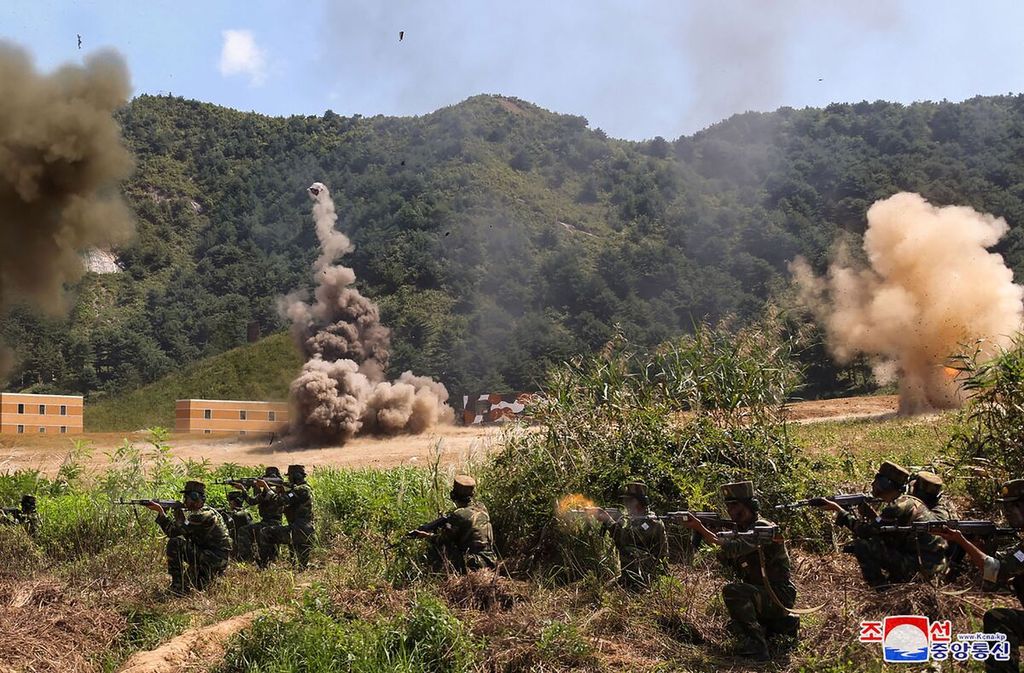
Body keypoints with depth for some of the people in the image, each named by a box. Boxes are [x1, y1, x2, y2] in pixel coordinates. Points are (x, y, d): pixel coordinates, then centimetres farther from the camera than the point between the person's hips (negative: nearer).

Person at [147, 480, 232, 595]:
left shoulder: (203, 516, -17)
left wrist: (161, 511, -12)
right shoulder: (197, 513, 14)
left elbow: (175, 532, -19)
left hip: (215, 558, -10)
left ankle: (178, 587, -16)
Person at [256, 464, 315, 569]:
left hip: (298, 532, -10)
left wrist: (265, 486, -10)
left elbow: (280, 501, -20)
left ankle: (264, 566, 0)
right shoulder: (299, 488, 19)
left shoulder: (302, 490, -14)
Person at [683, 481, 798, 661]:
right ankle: (784, 624, 24)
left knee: (732, 590, -29)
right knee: (735, 626, 18)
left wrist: (701, 528, -40)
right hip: (760, 595, 10)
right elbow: (726, 560, 3)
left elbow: (734, 548, -33)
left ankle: (756, 647, -22)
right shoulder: (741, 531, 11)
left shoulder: (764, 529, -17)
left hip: (778, 596, -10)